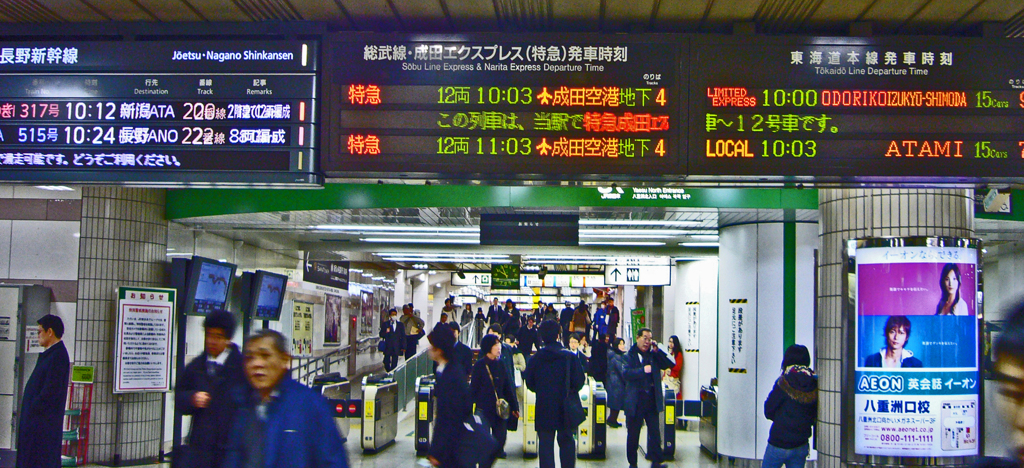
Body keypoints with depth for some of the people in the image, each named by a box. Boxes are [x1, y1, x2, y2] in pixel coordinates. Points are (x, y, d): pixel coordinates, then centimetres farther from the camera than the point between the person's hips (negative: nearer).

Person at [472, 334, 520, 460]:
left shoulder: (501, 364, 8)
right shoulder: (480, 365, -4)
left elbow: (508, 387, 12)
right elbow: (474, 387, -2)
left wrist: (514, 406, 12)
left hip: (500, 408, 4)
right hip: (483, 409, -4)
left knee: (500, 437, 2)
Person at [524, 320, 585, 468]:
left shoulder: (535, 359, -4)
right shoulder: (569, 357, -8)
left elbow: (529, 383, 3)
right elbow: (579, 381, -7)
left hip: (543, 407, 0)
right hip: (566, 408, 0)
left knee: (545, 443, 5)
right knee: (566, 441, 12)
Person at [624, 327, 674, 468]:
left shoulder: (654, 355, 10)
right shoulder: (630, 355, -2)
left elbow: (668, 365, 1)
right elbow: (625, 373, -15)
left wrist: (657, 350, -8)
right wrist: (642, 370, -26)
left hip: (652, 400, 3)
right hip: (635, 401, -3)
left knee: (655, 432, 2)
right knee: (633, 434, 6)